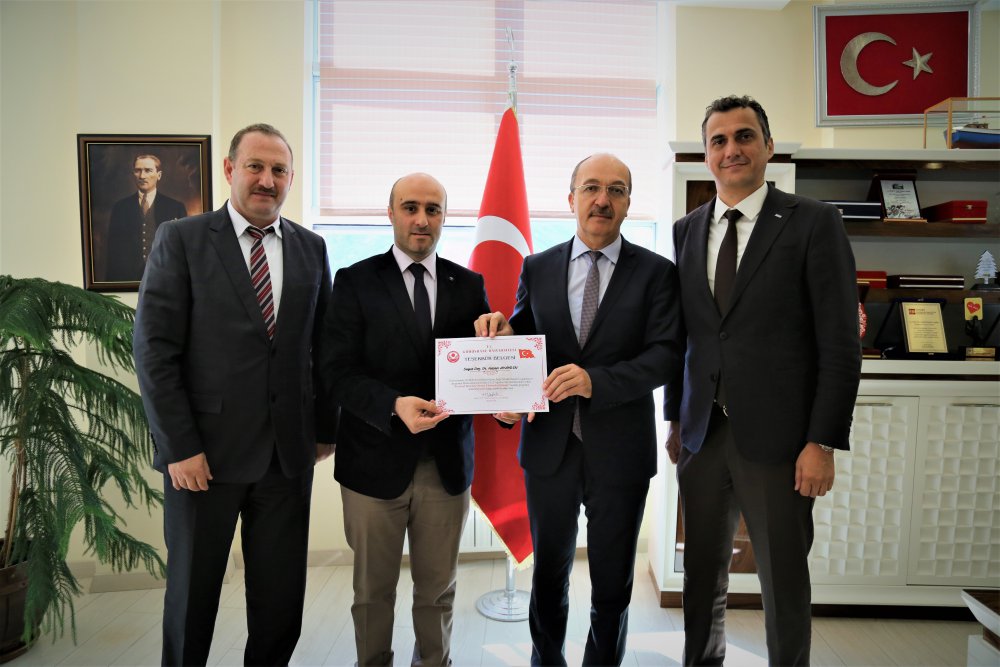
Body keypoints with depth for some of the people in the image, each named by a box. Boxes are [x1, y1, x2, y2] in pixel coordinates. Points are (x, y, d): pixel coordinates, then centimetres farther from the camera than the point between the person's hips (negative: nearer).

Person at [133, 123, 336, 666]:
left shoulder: (311, 249, 7)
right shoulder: (180, 240, -3)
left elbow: (322, 348, 9)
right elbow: (154, 350, -8)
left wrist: (325, 428, 8)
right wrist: (180, 447, -12)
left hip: (288, 453, 3)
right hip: (206, 449, -2)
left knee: (282, 593, 13)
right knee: (192, 587, 16)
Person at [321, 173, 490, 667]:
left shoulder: (468, 285, 5)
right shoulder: (355, 281, -3)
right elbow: (338, 372, -10)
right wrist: (395, 405, -26)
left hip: (447, 464, 2)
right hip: (376, 460, -2)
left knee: (438, 589, 18)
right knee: (373, 590, 17)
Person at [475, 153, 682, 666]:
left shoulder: (656, 272, -3)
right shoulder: (537, 268, 4)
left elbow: (664, 356, -12)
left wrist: (596, 380, -26)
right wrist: (502, 330, -12)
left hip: (620, 450, -2)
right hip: (549, 448, 2)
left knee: (612, 585, 15)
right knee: (549, 573, 19)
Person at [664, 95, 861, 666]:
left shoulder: (814, 223, -5)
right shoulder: (687, 231, 9)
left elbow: (840, 343, -8)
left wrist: (823, 443, -11)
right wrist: (676, 419, 12)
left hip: (776, 437, -4)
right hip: (702, 434, 4)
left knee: (784, 580, 10)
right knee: (703, 573, 16)